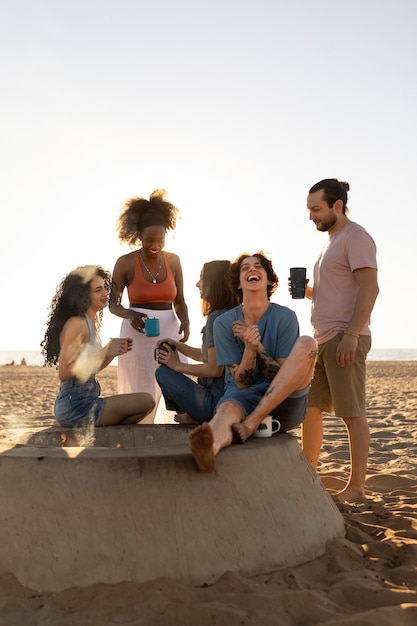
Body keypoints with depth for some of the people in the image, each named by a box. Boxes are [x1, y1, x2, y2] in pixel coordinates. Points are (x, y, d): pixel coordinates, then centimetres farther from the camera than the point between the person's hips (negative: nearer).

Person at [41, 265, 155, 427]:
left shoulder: (90, 323, 13)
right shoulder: (76, 324, -14)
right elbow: (64, 373, -21)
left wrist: (113, 352, 4)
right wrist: (104, 352, -19)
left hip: (85, 400, 9)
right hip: (75, 406, -9)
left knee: (145, 401, 20)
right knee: (146, 402, -12)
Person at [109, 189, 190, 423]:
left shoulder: (173, 260, 4)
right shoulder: (125, 263, -5)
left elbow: (179, 301, 7)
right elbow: (113, 304, 1)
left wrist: (185, 321, -13)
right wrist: (129, 315, -20)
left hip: (170, 330, 3)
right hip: (138, 333, -2)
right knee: (141, 392, 1)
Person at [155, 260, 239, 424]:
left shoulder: (216, 317, -17)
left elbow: (214, 369, -21)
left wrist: (178, 365, -8)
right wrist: (178, 346, 10)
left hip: (216, 402, -10)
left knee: (163, 372, -4)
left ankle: (191, 417, 3)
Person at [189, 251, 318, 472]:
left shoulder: (285, 317, 0)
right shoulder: (225, 323, 2)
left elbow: (282, 376, -2)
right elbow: (241, 382, -1)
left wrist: (258, 347, -17)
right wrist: (250, 349, -20)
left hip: (284, 403, 1)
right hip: (243, 398, 0)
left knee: (307, 344, -23)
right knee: (227, 409, -37)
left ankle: (253, 421, -30)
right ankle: (210, 448, -77)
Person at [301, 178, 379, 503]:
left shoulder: (355, 236, -8)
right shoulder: (333, 241, 20)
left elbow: (369, 288, -17)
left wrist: (351, 335, -23)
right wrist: (307, 291, 7)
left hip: (345, 338, -10)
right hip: (323, 339, 10)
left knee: (352, 413, -4)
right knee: (309, 408, 11)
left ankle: (356, 487, 5)